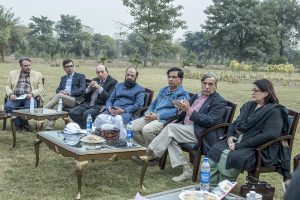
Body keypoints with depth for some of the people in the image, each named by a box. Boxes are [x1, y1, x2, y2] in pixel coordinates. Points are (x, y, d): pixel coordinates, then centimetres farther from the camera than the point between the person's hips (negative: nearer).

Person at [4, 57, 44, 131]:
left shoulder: (37, 75, 12)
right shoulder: (13, 73, 18)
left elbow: (41, 89, 6)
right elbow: (7, 86, 14)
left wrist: (32, 94, -14)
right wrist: (11, 94, -8)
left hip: (29, 97, -1)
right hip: (16, 97, 2)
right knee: (8, 106, -29)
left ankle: (23, 122, -6)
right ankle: (18, 122, -8)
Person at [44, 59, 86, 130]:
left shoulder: (80, 76, 12)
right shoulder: (63, 78, 28)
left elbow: (82, 89, -3)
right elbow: (58, 89, 18)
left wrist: (70, 93, -16)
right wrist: (61, 91, -8)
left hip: (75, 100, -4)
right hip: (63, 100, 4)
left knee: (59, 95, -31)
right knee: (57, 103, -32)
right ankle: (49, 126, -42)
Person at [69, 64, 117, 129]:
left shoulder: (113, 82, -2)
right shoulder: (95, 80, 18)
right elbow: (86, 97, 17)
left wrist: (99, 88, -17)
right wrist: (89, 87, -2)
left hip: (100, 106, -7)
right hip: (89, 104, 7)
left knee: (86, 114, -32)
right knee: (72, 112, -14)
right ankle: (83, 128, -3)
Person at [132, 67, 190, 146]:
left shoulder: (183, 94, -2)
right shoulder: (163, 90, 26)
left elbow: (177, 111, -15)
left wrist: (157, 116, -17)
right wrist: (148, 113, 6)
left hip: (165, 120, -8)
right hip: (152, 117, 8)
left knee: (147, 129, -34)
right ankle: (146, 146, -1)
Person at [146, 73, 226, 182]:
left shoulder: (219, 101, -1)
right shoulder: (196, 96, 19)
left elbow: (209, 121, -15)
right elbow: (182, 116, 19)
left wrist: (189, 110, -20)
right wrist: (182, 109, -6)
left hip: (202, 134, -7)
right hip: (187, 128, 7)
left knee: (171, 127, -22)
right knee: (171, 138, -21)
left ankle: (152, 153, -10)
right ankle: (186, 170, -18)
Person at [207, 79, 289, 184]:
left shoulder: (274, 111, -6)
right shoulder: (249, 106, 18)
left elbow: (268, 135, -18)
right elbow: (235, 123, 23)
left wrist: (239, 146, -20)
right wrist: (229, 136, -2)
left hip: (257, 148, -7)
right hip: (236, 140, 7)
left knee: (232, 157, -32)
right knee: (215, 150, -17)